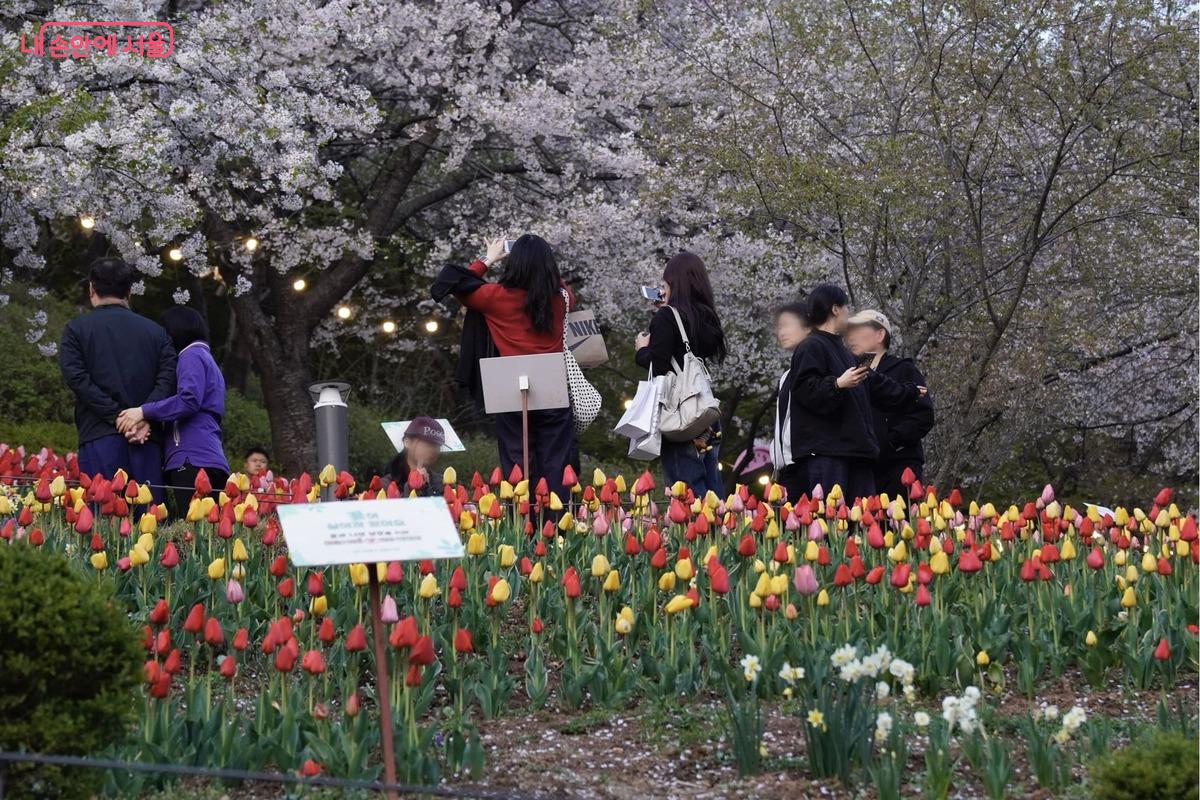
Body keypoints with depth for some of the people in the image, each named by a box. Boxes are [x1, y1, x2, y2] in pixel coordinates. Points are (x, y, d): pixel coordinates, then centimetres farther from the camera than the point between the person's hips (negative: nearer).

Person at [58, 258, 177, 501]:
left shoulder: (76, 329, 8)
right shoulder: (155, 332, 15)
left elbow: (77, 378, -5)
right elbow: (168, 378, 0)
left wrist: (117, 416, -8)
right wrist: (146, 417, -8)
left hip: (100, 436, -2)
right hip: (147, 439, 2)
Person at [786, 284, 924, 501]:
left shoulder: (840, 350, 24)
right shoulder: (811, 348, -6)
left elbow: (876, 385, 35)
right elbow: (805, 390, -17)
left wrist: (910, 392, 46)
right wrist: (838, 385, -29)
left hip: (854, 448, 10)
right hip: (824, 450, -10)